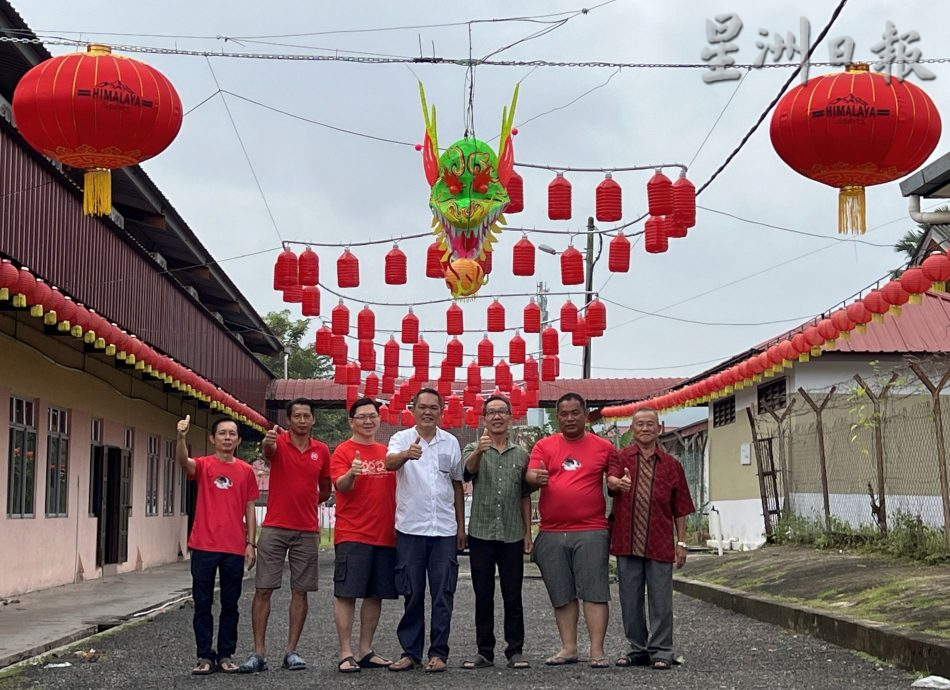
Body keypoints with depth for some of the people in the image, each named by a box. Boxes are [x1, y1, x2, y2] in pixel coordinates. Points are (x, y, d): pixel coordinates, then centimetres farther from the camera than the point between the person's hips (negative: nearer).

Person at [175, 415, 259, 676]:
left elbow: (250, 510, 10)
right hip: (204, 546, -2)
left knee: (230, 604, 7)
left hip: (235, 549, 2)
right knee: (203, 604, 2)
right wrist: (181, 437, -41)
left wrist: (250, 543, 3)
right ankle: (204, 656, 9)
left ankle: (226, 655, 16)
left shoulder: (246, 471, 7)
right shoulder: (203, 465, 1)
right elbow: (183, 461, -22)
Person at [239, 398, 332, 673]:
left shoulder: (322, 450, 6)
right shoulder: (278, 443, -3)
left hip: (307, 531, 3)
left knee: (300, 591, 4)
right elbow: (267, 450, -29)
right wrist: (267, 441, -49)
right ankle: (259, 653, 1)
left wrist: (308, 503, 10)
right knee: (263, 589, -3)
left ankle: (291, 651, 12)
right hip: (274, 528, -2)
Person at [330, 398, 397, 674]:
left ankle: (365, 651, 17)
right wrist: (351, 473, -38)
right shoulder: (343, 451, -3)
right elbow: (341, 486, -16)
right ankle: (346, 654, -1)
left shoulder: (386, 452, 14)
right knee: (346, 593, -5)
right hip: (352, 535, -6)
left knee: (376, 594, 9)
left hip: (385, 535, 6)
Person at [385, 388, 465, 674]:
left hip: (444, 530, 2)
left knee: (443, 594, 2)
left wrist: (461, 526, 12)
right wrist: (407, 454, -45)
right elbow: (390, 462, -22)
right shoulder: (402, 439, 1)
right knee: (412, 594, 4)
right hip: (410, 529, -2)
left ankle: (438, 652, 8)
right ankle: (411, 652, 12)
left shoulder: (451, 442, 10)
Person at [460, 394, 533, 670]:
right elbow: (468, 469, -21)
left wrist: (528, 533, 7)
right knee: (483, 595, 5)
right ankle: (484, 651, 11)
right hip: (481, 533, -1)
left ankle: (515, 650, 10)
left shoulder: (521, 454, 9)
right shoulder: (474, 449, 3)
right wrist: (479, 451, -43)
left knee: (513, 596, 4)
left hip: (512, 534, 1)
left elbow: (525, 496, 13)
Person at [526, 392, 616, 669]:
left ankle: (597, 650, -3)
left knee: (594, 592, -5)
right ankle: (568, 648, 16)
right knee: (562, 595, 8)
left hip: (591, 532, -2)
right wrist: (537, 477, -26)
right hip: (551, 534, 2)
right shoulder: (544, 446, 8)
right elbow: (531, 475, -5)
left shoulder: (603, 447, 7)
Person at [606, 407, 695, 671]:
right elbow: (610, 480, -15)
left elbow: (680, 508, 9)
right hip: (627, 541, 1)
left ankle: (660, 651, 9)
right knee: (630, 599, 8)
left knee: (660, 600, 1)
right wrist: (619, 483, -39)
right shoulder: (620, 457, 7)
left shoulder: (671, 464, 8)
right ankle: (637, 649, 19)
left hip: (660, 544, -1)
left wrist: (681, 542, 5)